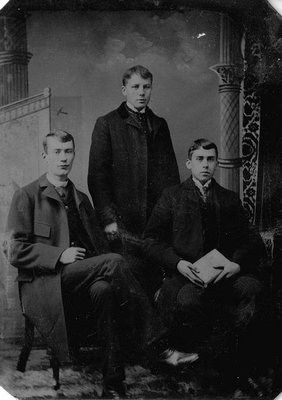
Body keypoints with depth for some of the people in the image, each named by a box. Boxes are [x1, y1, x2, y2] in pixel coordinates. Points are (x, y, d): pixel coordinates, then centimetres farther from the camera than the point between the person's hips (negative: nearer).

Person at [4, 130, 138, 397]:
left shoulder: (81, 199, 22)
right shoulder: (26, 196, 4)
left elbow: (99, 246, 22)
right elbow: (15, 252, -4)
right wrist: (60, 255, -15)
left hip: (82, 282, 5)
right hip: (44, 287, -4)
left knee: (103, 290, -33)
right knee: (114, 261, -28)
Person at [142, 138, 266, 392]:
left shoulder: (230, 199, 21)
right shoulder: (172, 196, 14)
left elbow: (251, 242, 12)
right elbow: (151, 241, 5)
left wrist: (238, 263, -10)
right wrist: (178, 263, -12)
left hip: (225, 273, 2)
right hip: (186, 273, -2)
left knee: (250, 287, -30)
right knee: (189, 298, -35)